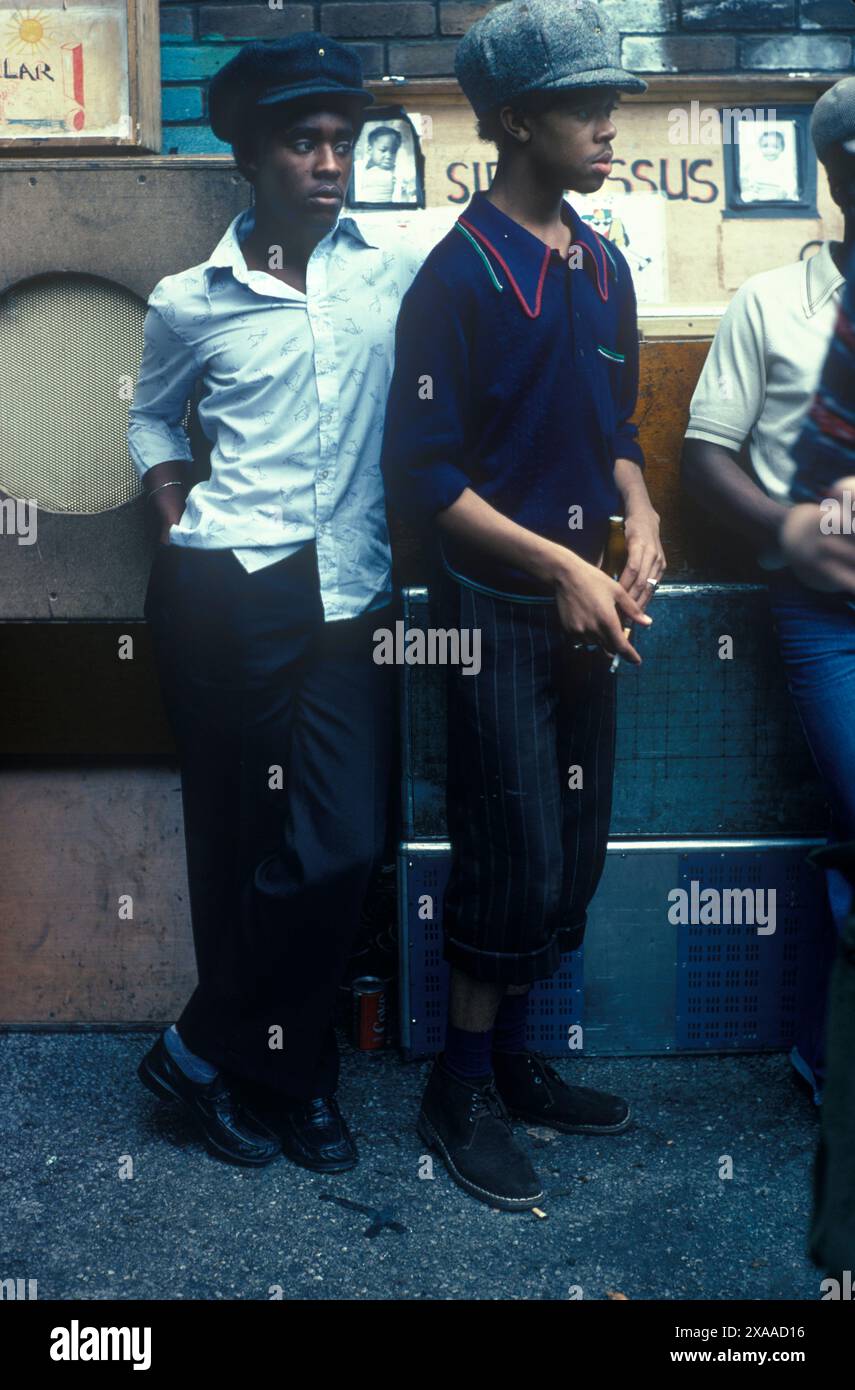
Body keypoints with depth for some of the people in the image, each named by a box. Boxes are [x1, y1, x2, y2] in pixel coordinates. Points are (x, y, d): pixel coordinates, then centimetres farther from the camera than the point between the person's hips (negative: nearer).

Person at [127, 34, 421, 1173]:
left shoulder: (392, 277, 6)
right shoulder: (189, 302, 5)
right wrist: (177, 524, 7)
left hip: (349, 598, 2)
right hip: (226, 594, -1)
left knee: (344, 847, -4)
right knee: (237, 843, 5)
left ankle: (210, 1053, 17)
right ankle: (296, 1073, 24)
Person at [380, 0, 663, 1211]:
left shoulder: (604, 268, 10)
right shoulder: (462, 272, -12)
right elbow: (421, 475, -15)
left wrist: (639, 521, 0)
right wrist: (559, 567, -18)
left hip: (584, 605, 7)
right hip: (498, 605, -7)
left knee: (572, 853, 13)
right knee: (516, 858, -2)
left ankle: (511, 1059, 31)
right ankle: (461, 1094, 19)